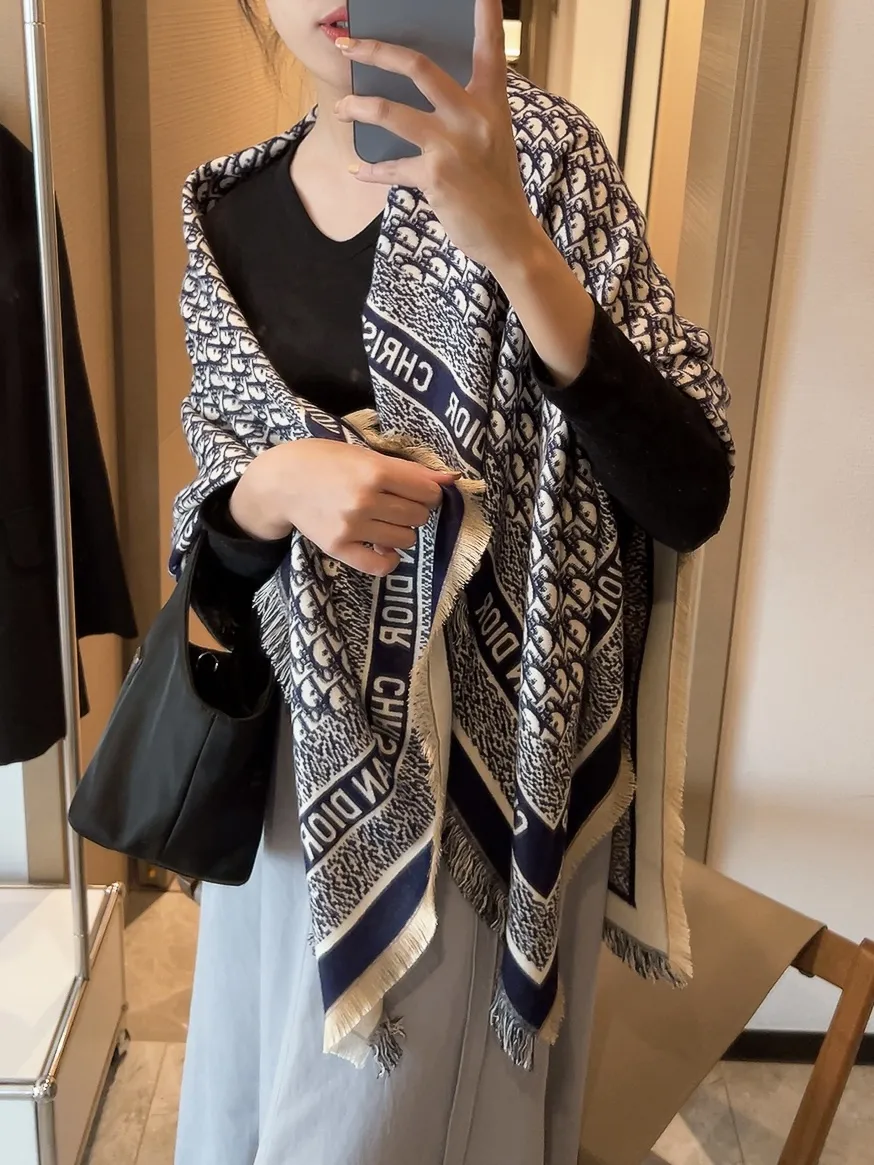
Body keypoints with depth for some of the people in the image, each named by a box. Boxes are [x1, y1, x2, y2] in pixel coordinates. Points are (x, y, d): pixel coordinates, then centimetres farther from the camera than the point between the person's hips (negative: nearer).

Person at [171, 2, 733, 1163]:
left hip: (482, 753, -4)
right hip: (293, 743, 5)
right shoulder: (230, 210, 3)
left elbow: (690, 499, -18)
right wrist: (279, 484, -17)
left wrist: (513, 243, -30)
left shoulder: (540, 152, -9)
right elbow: (212, 541, 6)